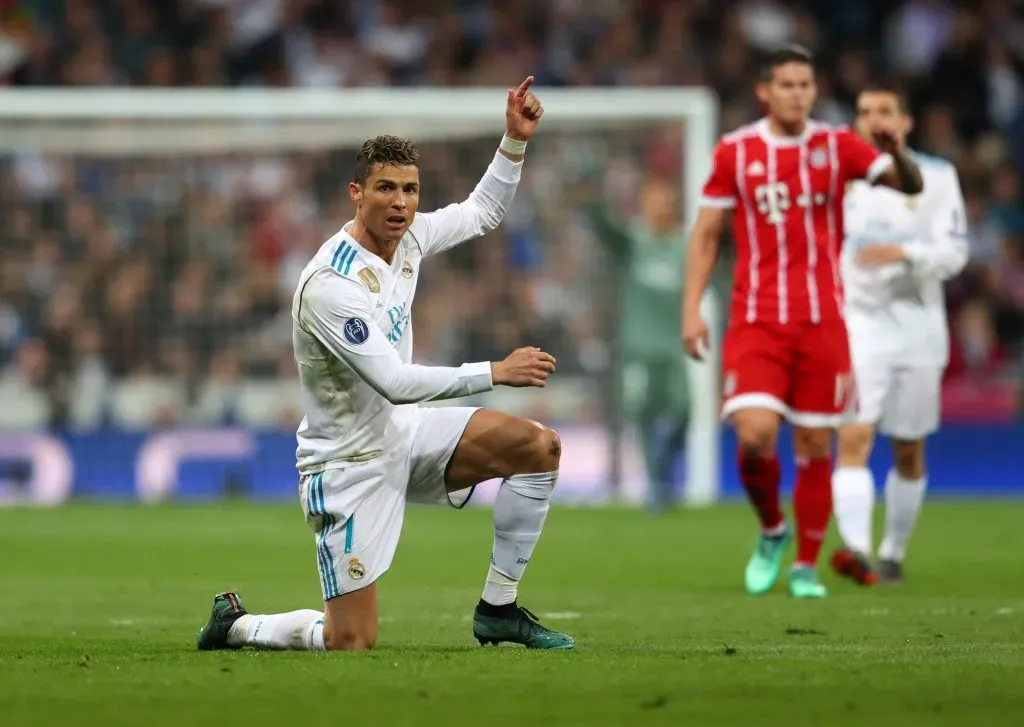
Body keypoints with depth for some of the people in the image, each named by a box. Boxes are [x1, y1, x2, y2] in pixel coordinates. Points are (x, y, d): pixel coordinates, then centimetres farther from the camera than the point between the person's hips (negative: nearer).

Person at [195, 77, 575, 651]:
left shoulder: (407, 237, -3)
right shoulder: (329, 285, -29)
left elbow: (483, 211, 15)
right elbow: (397, 382, -32)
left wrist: (516, 140, 1)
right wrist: (495, 373, -30)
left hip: (403, 432, 8)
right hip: (350, 463, -8)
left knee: (540, 448, -5)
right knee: (352, 643, -10)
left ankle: (498, 609, 5)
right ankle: (236, 625, 20)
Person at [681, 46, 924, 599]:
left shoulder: (836, 146, 3)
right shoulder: (735, 152, 3)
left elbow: (910, 185, -9)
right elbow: (706, 233, 8)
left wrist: (898, 153, -31)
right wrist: (692, 310, 0)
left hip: (822, 323, 1)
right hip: (755, 323, -1)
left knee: (815, 447, 3)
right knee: (754, 435, -17)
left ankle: (806, 566, 16)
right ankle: (772, 531, 11)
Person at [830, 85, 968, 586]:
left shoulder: (936, 177, 3)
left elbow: (954, 253, -7)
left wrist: (904, 253, -25)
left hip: (916, 327, 0)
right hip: (856, 325, 0)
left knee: (909, 452, 7)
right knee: (854, 438, -18)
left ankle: (893, 553, 23)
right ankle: (857, 549, -30)